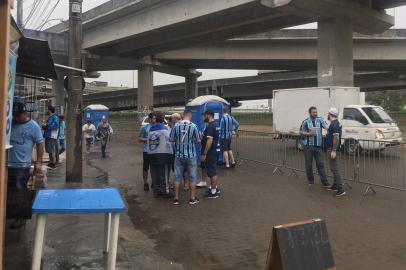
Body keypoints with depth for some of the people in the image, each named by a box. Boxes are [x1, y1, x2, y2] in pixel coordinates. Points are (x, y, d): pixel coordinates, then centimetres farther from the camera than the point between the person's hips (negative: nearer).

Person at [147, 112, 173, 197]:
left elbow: (148, 142, 11)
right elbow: (169, 141, -9)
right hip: (163, 154, -5)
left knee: (155, 174, 10)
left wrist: (150, 152, 14)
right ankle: (165, 190, 4)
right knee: (164, 174, 1)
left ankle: (157, 190, 17)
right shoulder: (165, 129, -7)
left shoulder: (151, 130, 11)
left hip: (151, 154, 5)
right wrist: (171, 152, -3)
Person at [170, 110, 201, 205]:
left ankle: (176, 198, 15)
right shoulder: (194, 126, -9)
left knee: (177, 177, 10)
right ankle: (192, 198, 14)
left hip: (179, 155, 2)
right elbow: (198, 141, -4)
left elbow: (171, 139, 1)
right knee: (192, 177, 9)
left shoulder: (176, 126, -4)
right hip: (191, 155, -2)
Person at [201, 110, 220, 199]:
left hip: (210, 152, -10)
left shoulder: (210, 126, -20)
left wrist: (204, 154, -24)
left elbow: (209, 141, -26)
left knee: (212, 172, -2)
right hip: (214, 151, 10)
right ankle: (214, 188, 31)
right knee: (213, 171, 19)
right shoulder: (214, 125, 12)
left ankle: (213, 192, 6)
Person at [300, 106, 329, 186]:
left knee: (320, 164, 3)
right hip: (309, 146, -1)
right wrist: (309, 134, -13)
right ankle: (311, 180, 22)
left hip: (318, 146, 1)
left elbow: (326, 126, -11)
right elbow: (301, 132, 3)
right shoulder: (306, 122, -1)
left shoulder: (320, 120, 3)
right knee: (309, 164, 7)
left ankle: (324, 181, 7)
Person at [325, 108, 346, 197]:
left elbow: (336, 138, -25)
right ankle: (335, 185, 27)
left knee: (334, 168, -11)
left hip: (332, 149, -11)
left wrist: (334, 151, -27)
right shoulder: (336, 123, 14)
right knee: (334, 167, 17)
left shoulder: (334, 124, -18)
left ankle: (341, 189, -12)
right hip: (331, 149, 11)